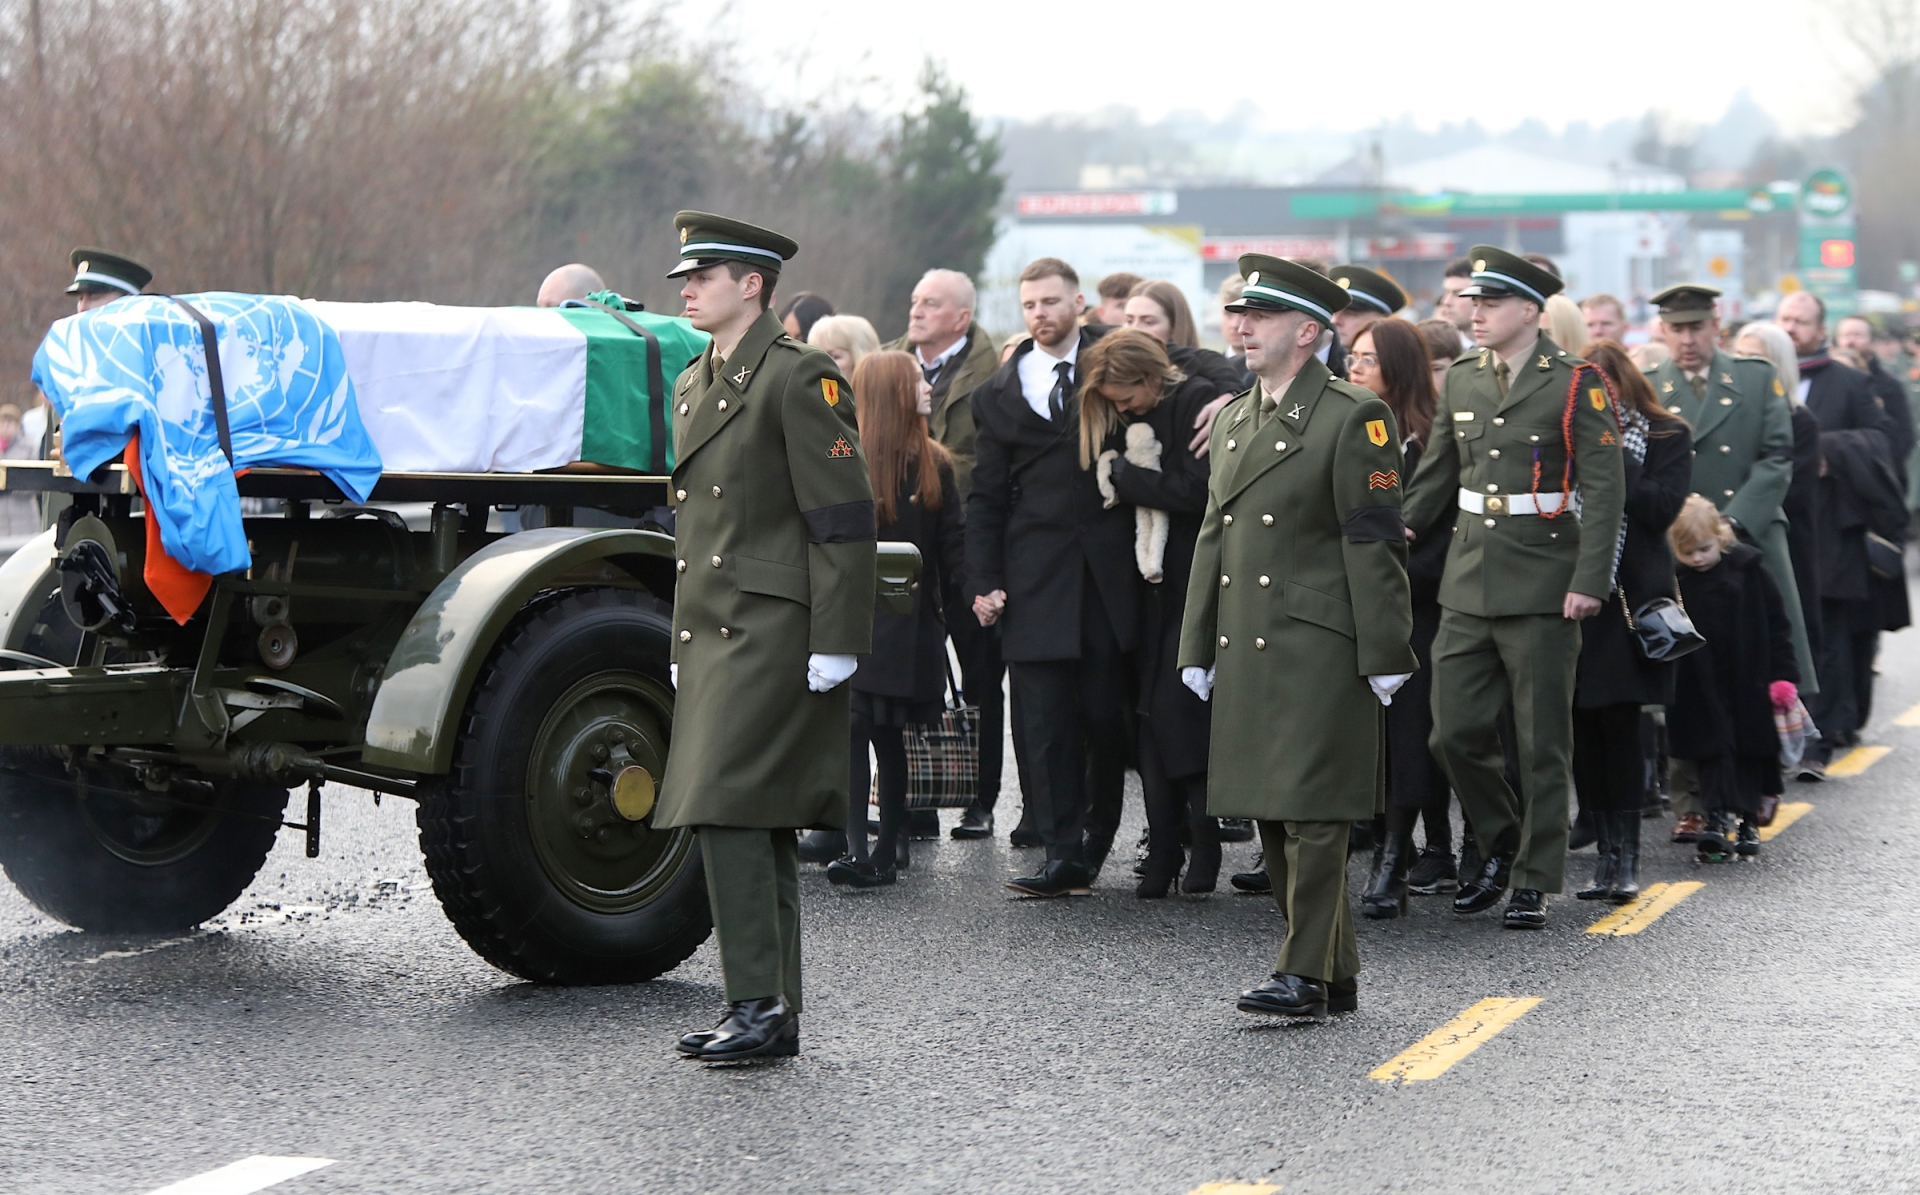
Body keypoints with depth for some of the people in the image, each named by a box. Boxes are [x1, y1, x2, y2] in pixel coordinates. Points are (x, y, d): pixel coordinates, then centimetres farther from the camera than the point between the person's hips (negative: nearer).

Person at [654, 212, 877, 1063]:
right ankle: (772, 1016, 14)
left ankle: (759, 1002, -13)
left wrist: (835, 645, -17)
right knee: (756, 826, 10)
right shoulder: (692, 386, 19)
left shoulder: (800, 378, -9)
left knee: (729, 810, -16)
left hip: (773, 634, -9)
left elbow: (843, 518, -13)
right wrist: (682, 640, 23)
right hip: (713, 635, 9)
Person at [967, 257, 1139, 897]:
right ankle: (1062, 854, -2)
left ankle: (1096, 841, 15)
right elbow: (986, 498, 11)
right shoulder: (999, 394, 12)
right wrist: (984, 581, 3)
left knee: (1107, 716, 1)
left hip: (1110, 572, -1)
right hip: (1037, 578, 1)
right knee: (1043, 721, -5)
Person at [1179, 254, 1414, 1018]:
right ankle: (1336, 976, 18)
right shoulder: (1232, 419, 17)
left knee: (1312, 817, -8)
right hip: (1245, 649, 8)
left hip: (1319, 650, -8)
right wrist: (1198, 650, 17)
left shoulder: (1353, 417, -7)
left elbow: (1373, 543, -10)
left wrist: (1384, 657, -13)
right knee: (1272, 817, 10)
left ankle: (1306, 975, -4)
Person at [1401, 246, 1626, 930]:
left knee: (1542, 742, 2)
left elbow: (1604, 486, -9)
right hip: (1468, 583, 5)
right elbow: (1437, 475, 18)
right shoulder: (1461, 379, 11)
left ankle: (1535, 880, 12)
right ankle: (1500, 845, 26)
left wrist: (1589, 580, -16)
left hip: (1542, 587, -5)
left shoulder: (1576, 383, -6)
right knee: (1455, 732, 4)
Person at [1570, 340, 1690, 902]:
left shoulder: (1666, 436, 4)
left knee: (1623, 723, -7)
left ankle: (1624, 856, -1)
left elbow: (1662, 508, -9)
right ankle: (1607, 852, 8)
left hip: (1631, 598, -3)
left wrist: (1610, 455, -12)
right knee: (1585, 726, 1)